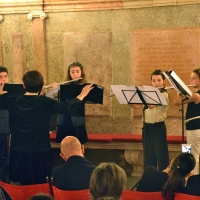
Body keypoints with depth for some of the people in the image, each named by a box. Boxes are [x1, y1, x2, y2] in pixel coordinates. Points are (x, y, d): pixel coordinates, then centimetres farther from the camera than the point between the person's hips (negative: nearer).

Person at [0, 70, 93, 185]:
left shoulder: (13, 101, -3)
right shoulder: (45, 103, -11)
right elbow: (70, 108, -10)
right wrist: (82, 95, 4)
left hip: (18, 154, 3)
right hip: (40, 154, -3)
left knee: (22, 187, 11)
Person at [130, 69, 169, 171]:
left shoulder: (164, 95, -9)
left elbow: (151, 105, -24)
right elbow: (136, 106, 8)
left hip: (158, 128, -6)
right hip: (147, 127, 7)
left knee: (161, 155, -4)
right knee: (148, 156, 10)